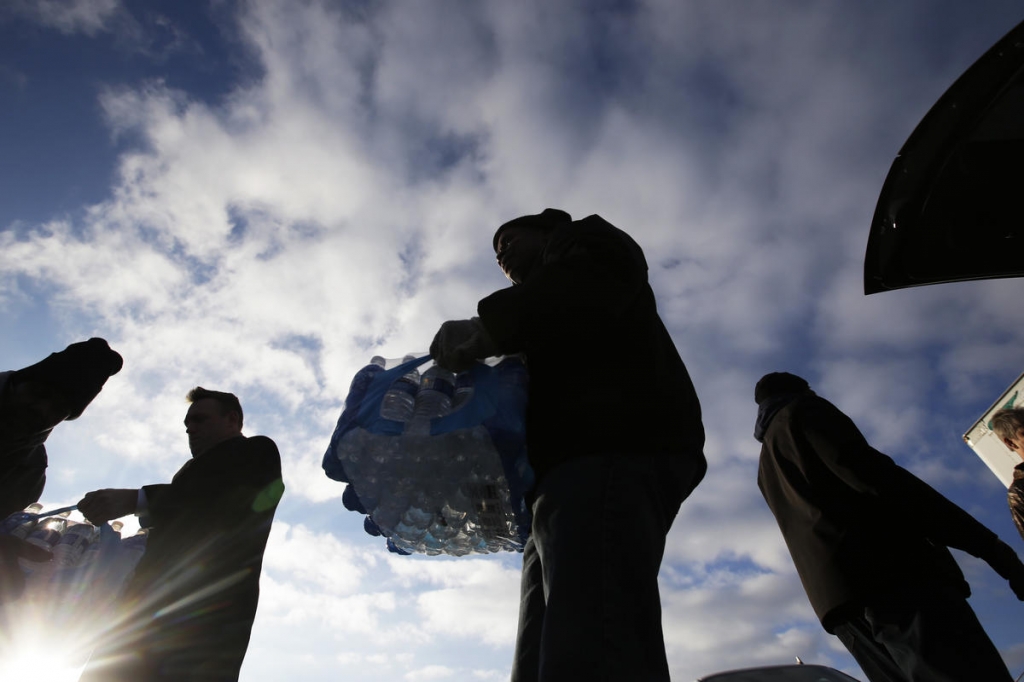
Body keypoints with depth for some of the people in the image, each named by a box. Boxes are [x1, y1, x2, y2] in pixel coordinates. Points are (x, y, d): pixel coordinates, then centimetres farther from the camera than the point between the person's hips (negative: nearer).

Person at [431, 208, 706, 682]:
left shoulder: (588, 240, 19)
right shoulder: (551, 335, 40)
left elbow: (587, 289, -7)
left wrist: (482, 332, -2)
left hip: (612, 454, -9)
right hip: (578, 461, 9)